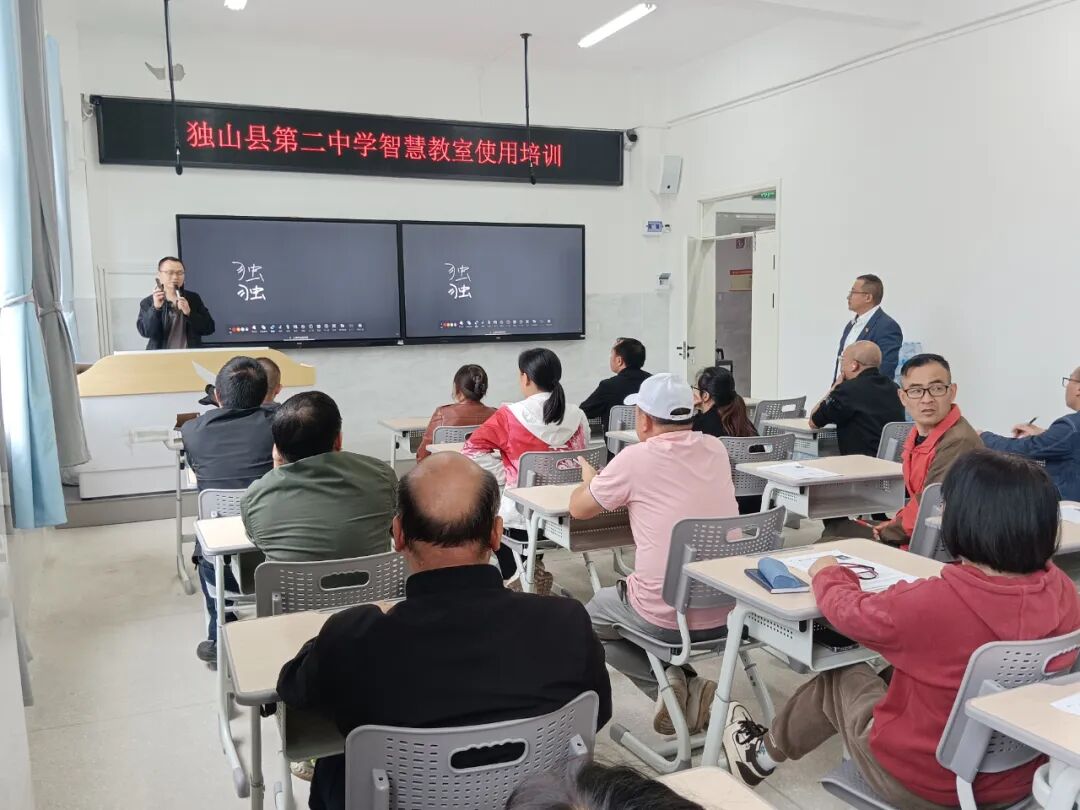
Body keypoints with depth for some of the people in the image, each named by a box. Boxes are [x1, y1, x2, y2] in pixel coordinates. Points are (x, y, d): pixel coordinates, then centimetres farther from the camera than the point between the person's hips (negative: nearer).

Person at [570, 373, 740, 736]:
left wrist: (589, 479, 21)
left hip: (668, 616, -5)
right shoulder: (715, 449, 2)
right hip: (726, 608, 6)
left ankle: (666, 682, 5)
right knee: (621, 598, 32)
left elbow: (578, 508, 1)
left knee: (589, 618, 25)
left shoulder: (637, 458, -14)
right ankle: (684, 689, 13)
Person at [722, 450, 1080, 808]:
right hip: (1019, 779, 6)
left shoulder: (933, 603, -33)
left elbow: (847, 610, -13)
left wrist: (828, 573, 9)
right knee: (893, 674, 27)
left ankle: (763, 754, 45)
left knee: (840, 678, 20)